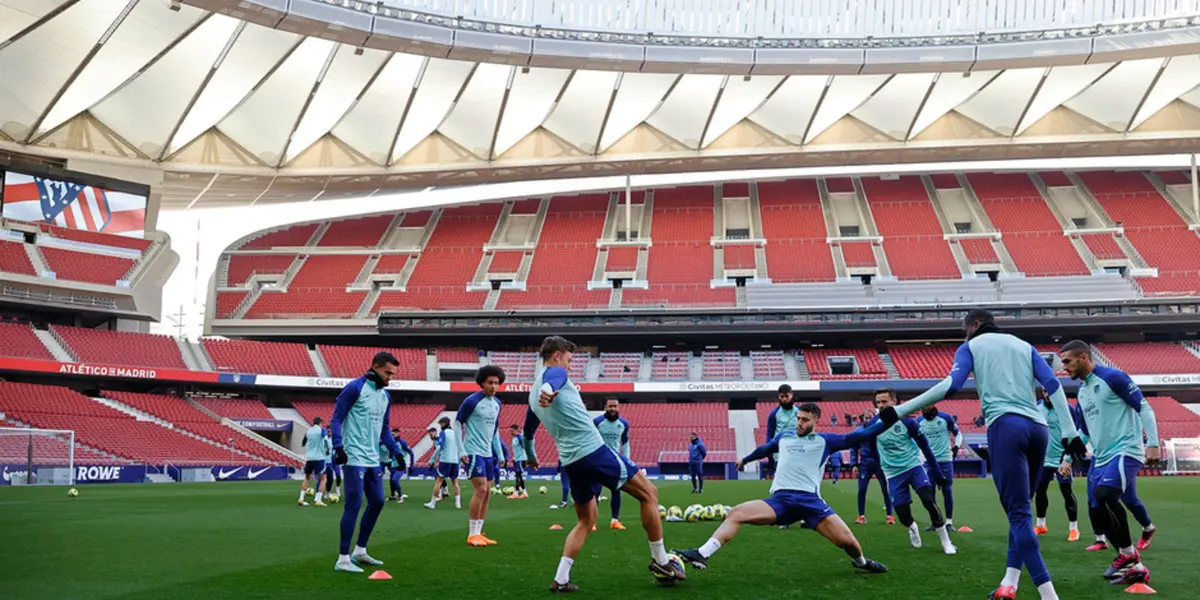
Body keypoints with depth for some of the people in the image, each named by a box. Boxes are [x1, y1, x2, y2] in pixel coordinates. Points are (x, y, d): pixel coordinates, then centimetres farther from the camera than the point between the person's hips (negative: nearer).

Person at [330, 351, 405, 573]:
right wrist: (338, 446, -20)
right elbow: (336, 418, -10)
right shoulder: (355, 388, -9)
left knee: (377, 502, 11)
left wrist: (396, 451, 15)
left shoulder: (385, 395, 15)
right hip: (354, 458, -8)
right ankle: (343, 559, -2)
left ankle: (359, 551, 24)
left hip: (373, 459, 8)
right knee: (354, 504, -9)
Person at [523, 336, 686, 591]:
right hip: (594, 450, -8)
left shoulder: (534, 394, 20)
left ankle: (561, 579, 8)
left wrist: (531, 456, 52)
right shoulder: (555, 373, -3)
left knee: (586, 521, 20)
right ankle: (660, 562, 9)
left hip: (571, 461, 8)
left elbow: (528, 430, 34)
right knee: (649, 492, 4)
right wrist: (548, 393, -53)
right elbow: (549, 384, -29)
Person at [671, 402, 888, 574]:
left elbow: (855, 438, 5)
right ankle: (701, 555, -21)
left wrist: (887, 421, -1)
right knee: (736, 513, -18)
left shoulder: (824, 441, 11)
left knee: (847, 541, -12)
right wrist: (745, 459, 57)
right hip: (780, 500, 2)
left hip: (810, 500, -2)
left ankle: (860, 561, 26)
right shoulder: (784, 437, 22)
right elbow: (764, 449, 41)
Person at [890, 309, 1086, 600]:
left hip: (1006, 426, -5)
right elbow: (1053, 385, 12)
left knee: (1018, 513, -8)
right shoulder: (1024, 345, 25)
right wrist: (1070, 432, 8)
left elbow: (951, 384, -5)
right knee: (1020, 509, 14)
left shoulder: (971, 346, 13)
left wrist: (900, 410, -5)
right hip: (1037, 427, 5)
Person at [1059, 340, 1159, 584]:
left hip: (1126, 451, -9)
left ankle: (1128, 554, -10)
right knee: (1097, 512, 2)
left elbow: (1144, 407, -10)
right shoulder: (1081, 391, 16)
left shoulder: (1112, 377, -8)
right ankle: (1133, 565, 11)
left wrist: (1152, 443, -19)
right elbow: (1084, 431, 24)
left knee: (1104, 494, -29)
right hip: (1101, 457, 9)